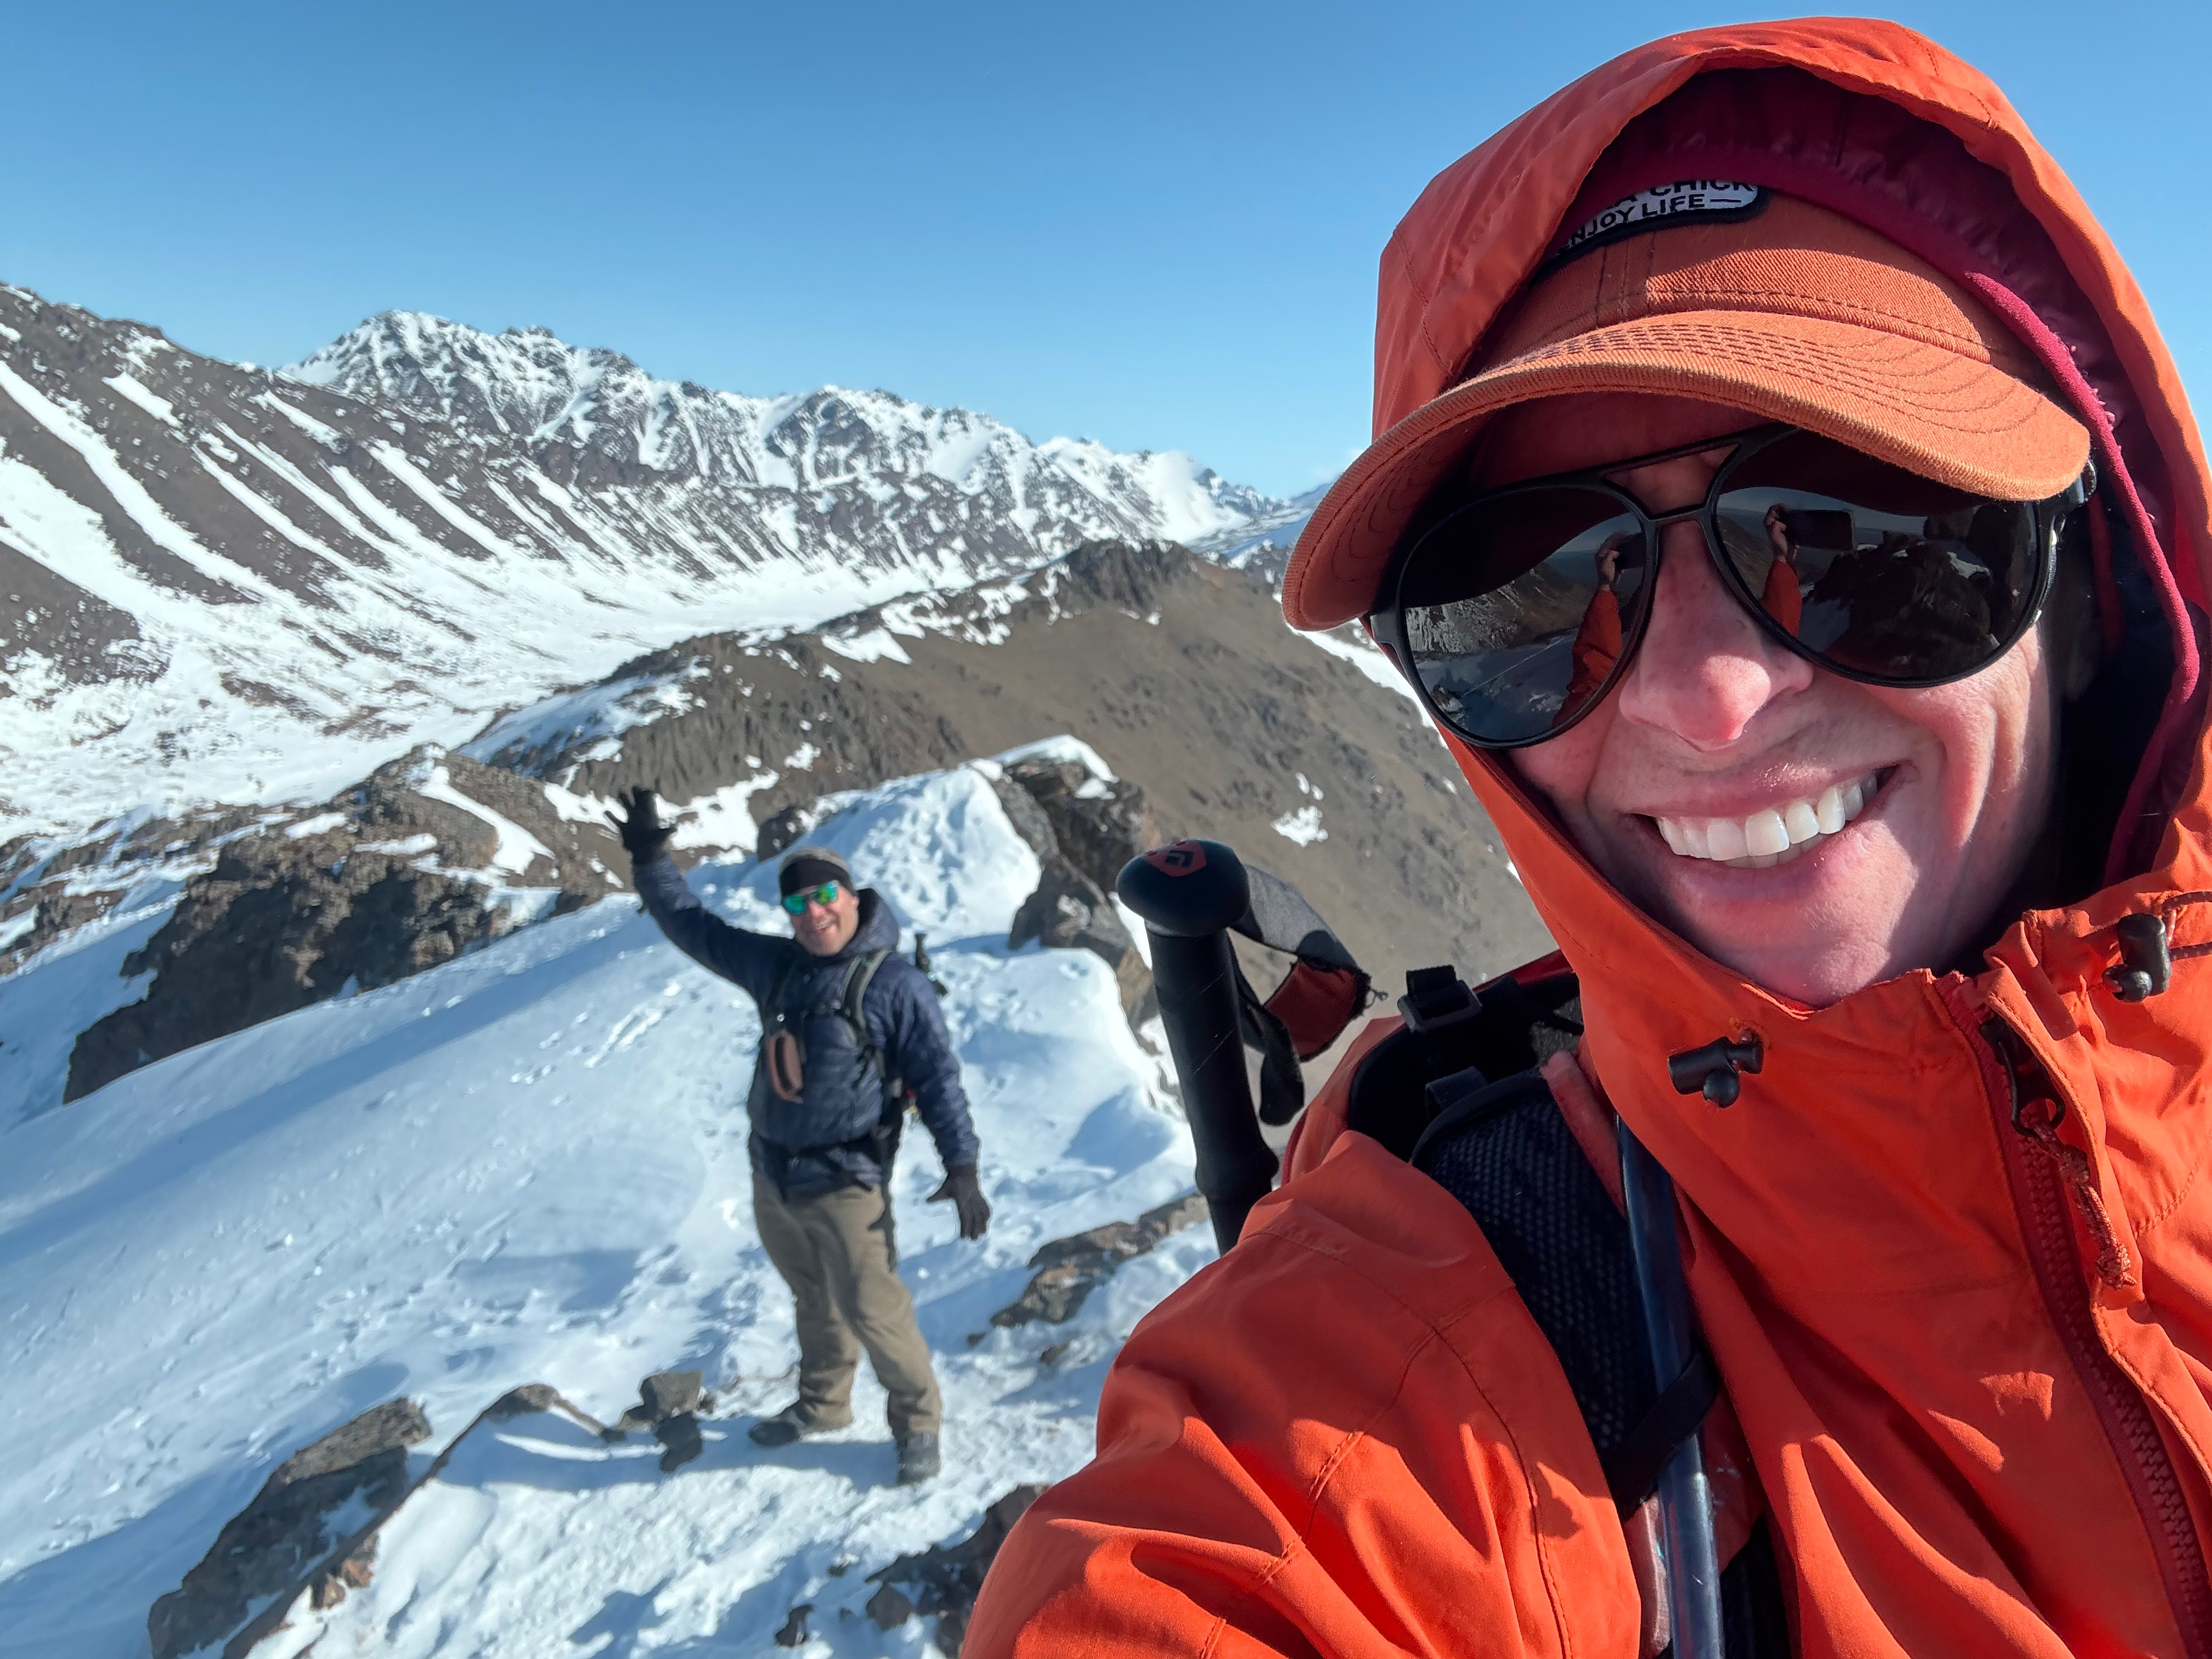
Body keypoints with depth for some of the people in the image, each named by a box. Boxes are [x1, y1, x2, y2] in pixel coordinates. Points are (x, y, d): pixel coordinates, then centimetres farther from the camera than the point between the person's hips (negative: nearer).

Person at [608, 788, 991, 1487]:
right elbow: (694, 928, 13)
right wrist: (650, 859, 7)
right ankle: (822, 1403, 43)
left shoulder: (896, 983, -13)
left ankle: (917, 1421, 20)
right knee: (814, 1303, 22)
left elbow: (937, 1077, -12)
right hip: (772, 1180, 6)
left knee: (872, 1312, -2)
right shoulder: (777, 966, 4)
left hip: (845, 1188, -6)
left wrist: (962, 1167, -17)